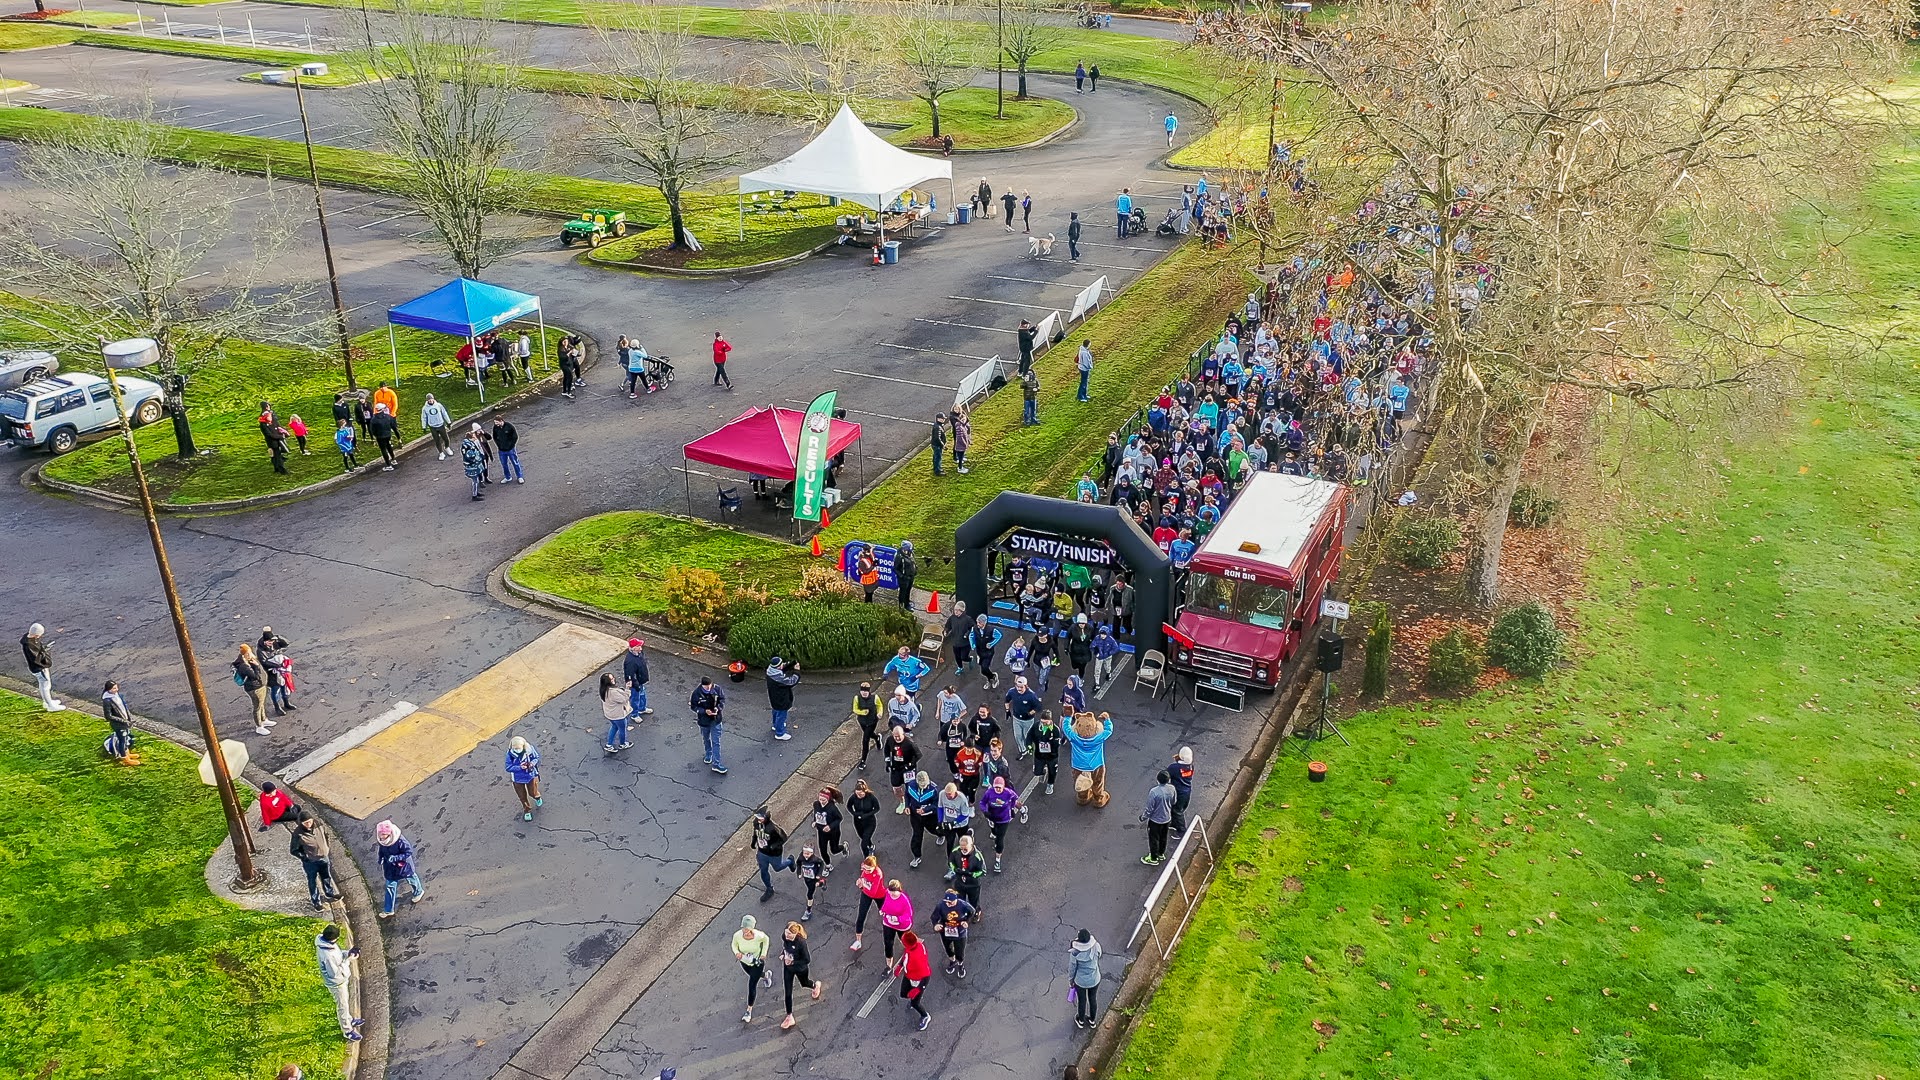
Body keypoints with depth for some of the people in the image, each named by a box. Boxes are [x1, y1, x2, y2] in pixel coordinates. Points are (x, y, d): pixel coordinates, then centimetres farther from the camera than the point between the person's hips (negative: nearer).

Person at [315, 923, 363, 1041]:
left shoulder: (325, 941, -15)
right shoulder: (327, 955, -41)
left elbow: (337, 953, 4)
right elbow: (336, 973, -31)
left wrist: (348, 952, -12)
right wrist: (348, 960, -26)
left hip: (342, 979, 8)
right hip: (336, 983, -8)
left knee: (345, 1001, 29)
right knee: (342, 1006, 13)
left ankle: (349, 1020, 52)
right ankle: (347, 1031, 33)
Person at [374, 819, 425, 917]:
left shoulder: (400, 841, -36)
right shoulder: (381, 842, -17)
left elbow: (408, 852, -28)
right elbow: (381, 852, 3)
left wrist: (395, 858, -36)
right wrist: (381, 860, -11)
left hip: (404, 866, -4)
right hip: (390, 869, 4)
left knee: (411, 879, 24)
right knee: (390, 888, 11)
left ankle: (419, 892, 56)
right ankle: (388, 910, 25)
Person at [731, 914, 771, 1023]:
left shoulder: (758, 936, -35)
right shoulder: (737, 935, -32)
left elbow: (766, 939, -10)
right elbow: (734, 944, -9)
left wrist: (763, 953, -15)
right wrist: (737, 952, -30)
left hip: (757, 962, -4)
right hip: (744, 962, 4)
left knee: (752, 986, 0)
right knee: (753, 976, 32)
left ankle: (749, 1010, 20)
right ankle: (766, 975, 68)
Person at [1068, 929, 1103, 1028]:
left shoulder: (1075, 953, -33)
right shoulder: (1096, 947, -27)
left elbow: (1072, 968, -16)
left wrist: (1070, 979, 4)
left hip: (1080, 981, -2)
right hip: (1094, 979, 2)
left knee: (1082, 1001, 24)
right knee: (1093, 999, 27)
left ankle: (1081, 1021, 51)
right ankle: (1092, 1020, 51)